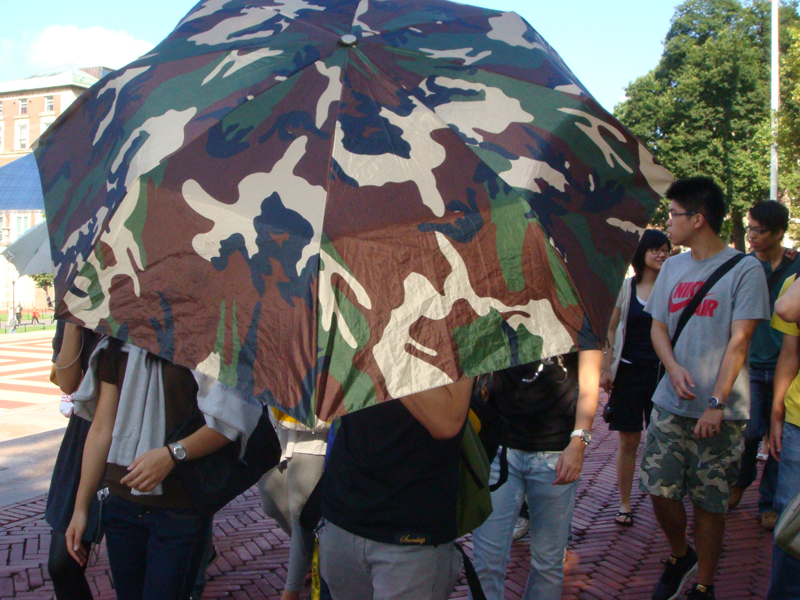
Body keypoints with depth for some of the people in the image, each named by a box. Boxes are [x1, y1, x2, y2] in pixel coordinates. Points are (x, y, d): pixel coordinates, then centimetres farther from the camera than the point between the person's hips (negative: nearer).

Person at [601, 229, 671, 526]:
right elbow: (611, 329, 6)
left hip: (662, 371, 0)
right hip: (629, 370, 0)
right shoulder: (626, 286, 2)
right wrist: (606, 368, 0)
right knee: (628, 440, 5)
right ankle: (624, 504, 16)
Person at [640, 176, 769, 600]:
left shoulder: (744, 269, -7)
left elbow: (738, 342, -11)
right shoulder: (672, 267, 11)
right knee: (659, 489, 4)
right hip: (670, 404, 5)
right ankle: (679, 556, 32)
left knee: (709, 502, 4)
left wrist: (717, 402, -16)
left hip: (720, 412, -4)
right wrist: (673, 367, -7)